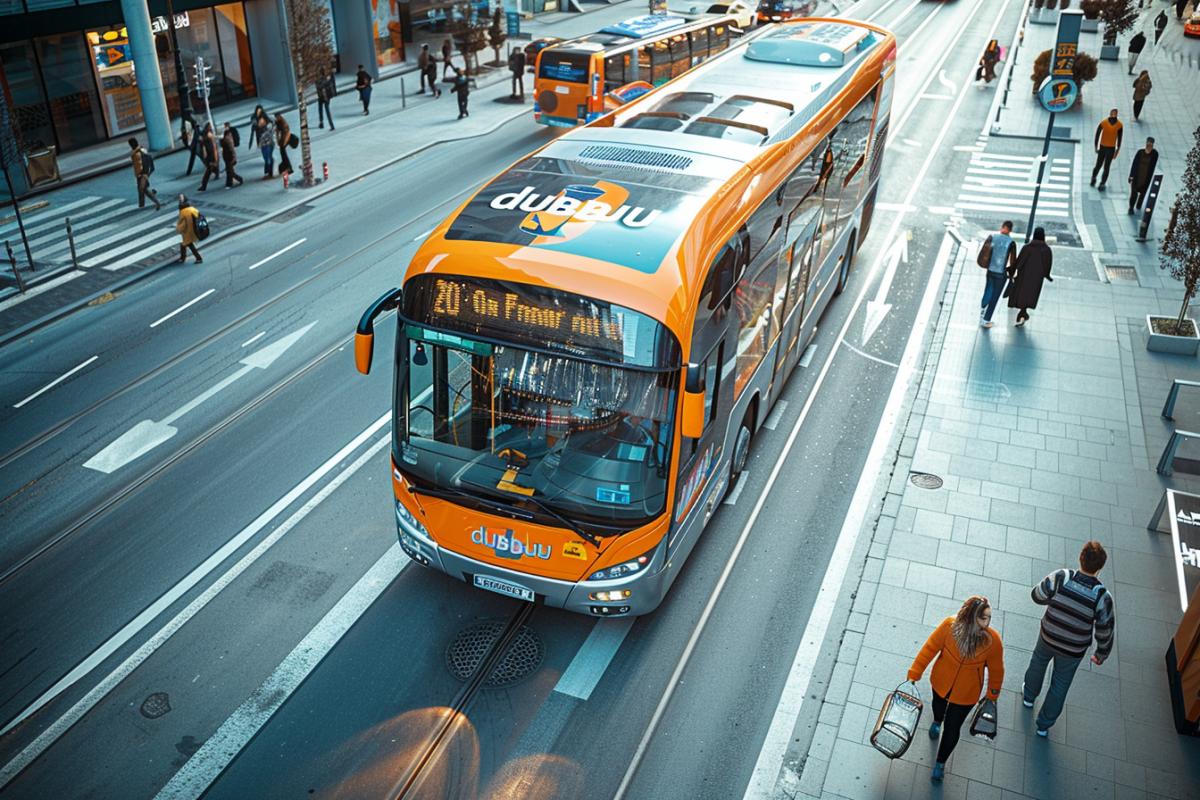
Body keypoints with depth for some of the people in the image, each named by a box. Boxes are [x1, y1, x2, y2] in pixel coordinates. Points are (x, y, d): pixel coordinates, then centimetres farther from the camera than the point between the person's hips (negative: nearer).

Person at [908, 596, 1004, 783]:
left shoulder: (993, 640, -29)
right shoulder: (949, 626, -32)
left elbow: (996, 670, -11)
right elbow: (930, 648, -18)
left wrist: (993, 696, 2)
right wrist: (914, 675, -14)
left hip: (965, 695, -1)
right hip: (941, 683, 1)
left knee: (952, 729, 13)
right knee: (939, 705, 33)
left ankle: (941, 762, 41)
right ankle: (937, 721, 70)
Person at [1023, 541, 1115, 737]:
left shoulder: (1061, 578, -28)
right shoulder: (1102, 597, -28)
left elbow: (1037, 596, -11)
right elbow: (1105, 631, -15)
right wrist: (1101, 654, 4)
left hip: (1048, 636, 1)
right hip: (1073, 650, -1)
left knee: (1038, 661, 33)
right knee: (1060, 685, 22)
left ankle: (1029, 695, 59)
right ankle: (1044, 725, 38)